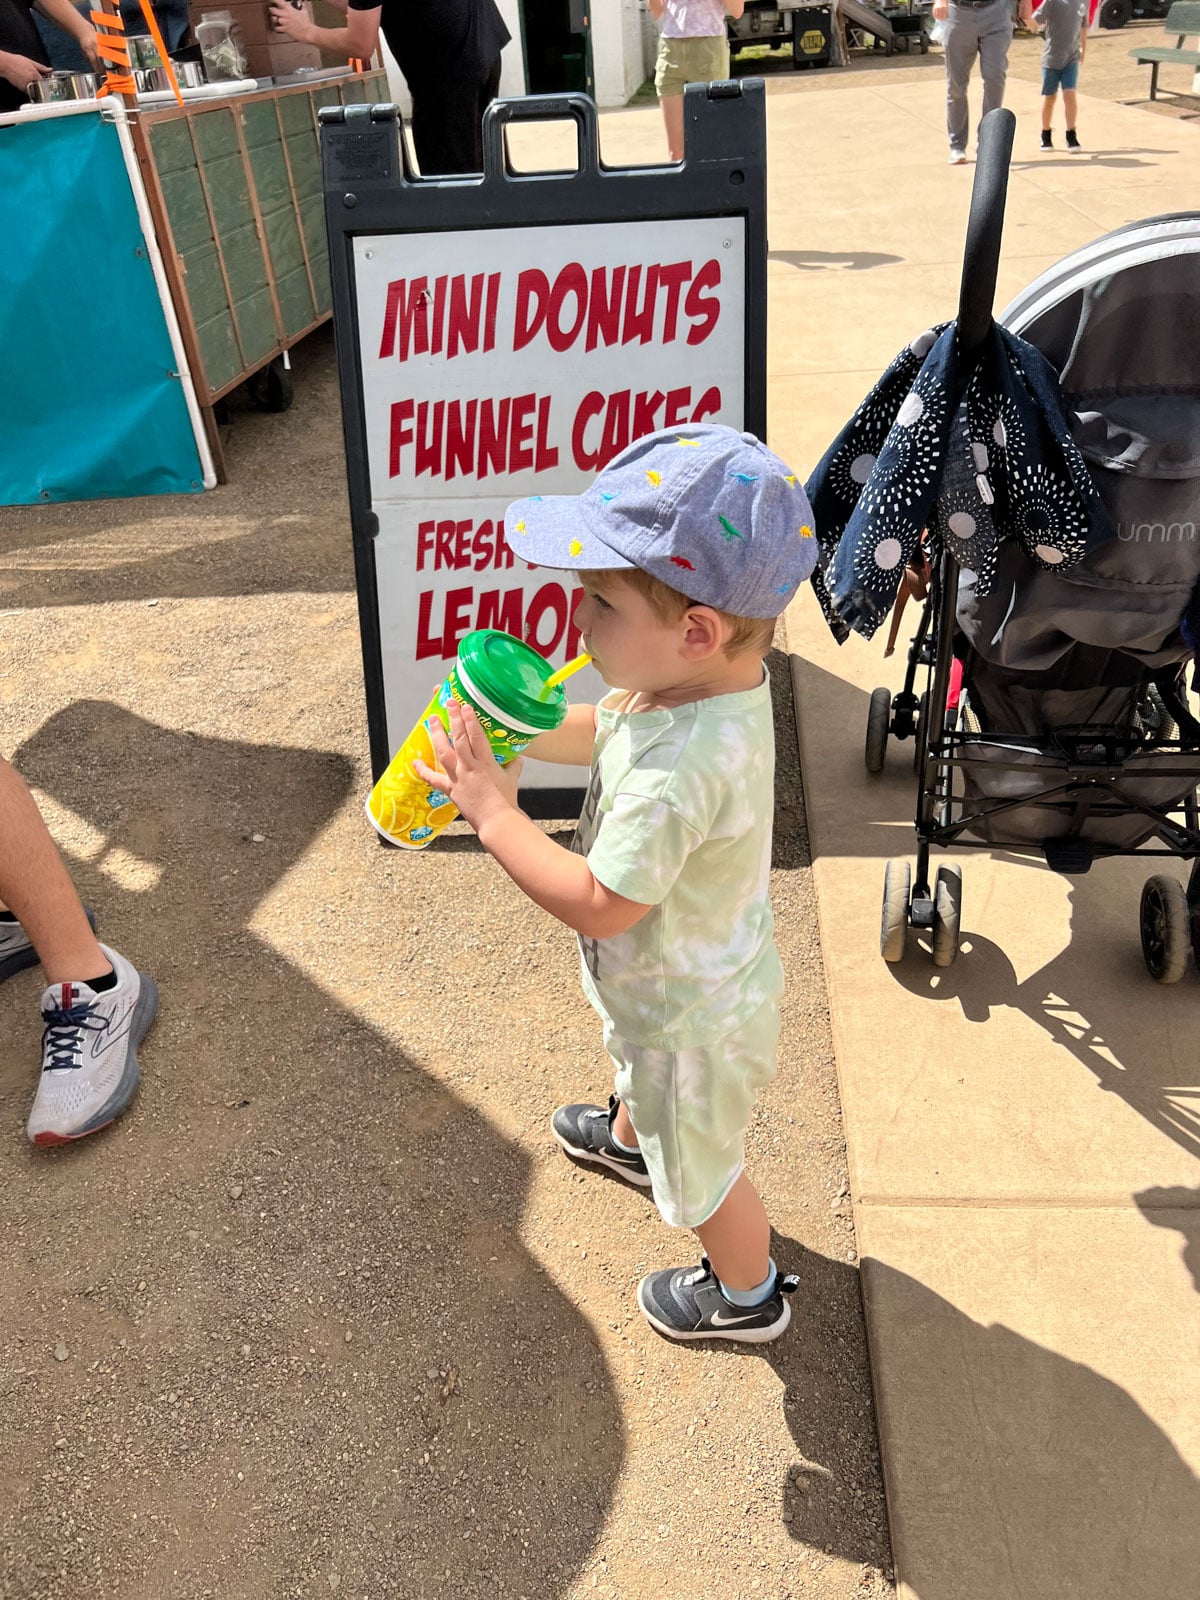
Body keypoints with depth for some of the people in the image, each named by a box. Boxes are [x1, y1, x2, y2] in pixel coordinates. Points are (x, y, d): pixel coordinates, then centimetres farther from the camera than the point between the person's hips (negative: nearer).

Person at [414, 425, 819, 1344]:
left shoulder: (681, 767, -45)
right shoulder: (706, 680, -15)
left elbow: (598, 904, -37)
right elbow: (607, 731, 3)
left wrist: (492, 811, -30)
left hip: (690, 1016, -9)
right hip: (680, 981, 9)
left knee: (699, 1167, 20)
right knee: (643, 1069, 40)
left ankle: (748, 1297, 49)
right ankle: (630, 1137, 73)